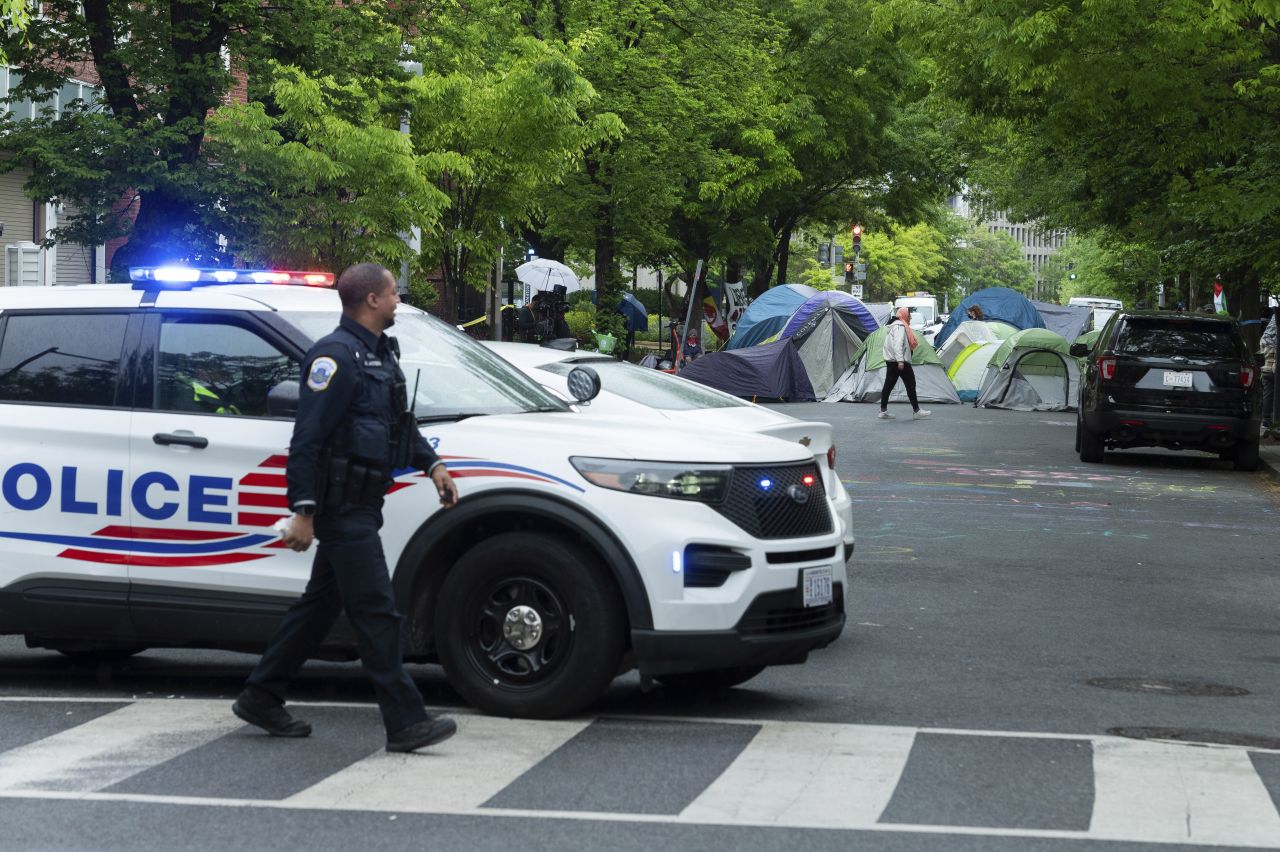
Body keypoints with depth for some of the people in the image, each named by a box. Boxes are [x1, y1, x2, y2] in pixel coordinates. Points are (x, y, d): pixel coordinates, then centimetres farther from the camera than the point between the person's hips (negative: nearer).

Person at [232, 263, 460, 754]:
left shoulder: (379, 354, 17)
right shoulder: (336, 356, -15)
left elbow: (400, 422, 31)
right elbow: (307, 438, -19)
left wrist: (432, 465, 19)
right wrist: (303, 510, -23)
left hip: (361, 506, 10)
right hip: (342, 506, -10)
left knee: (321, 603, 15)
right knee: (376, 611, -9)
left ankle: (261, 698, 25)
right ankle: (405, 723, -8)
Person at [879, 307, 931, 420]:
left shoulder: (893, 325, 20)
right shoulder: (900, 326, -12)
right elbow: (898, 344, -22)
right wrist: (900, 360, -28)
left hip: (890, 361, 10)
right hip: (901, 362, -10)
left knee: (888, 385, 7)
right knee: (910, 384, -4)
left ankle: (883, 411, 7)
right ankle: (916, 411, -2)